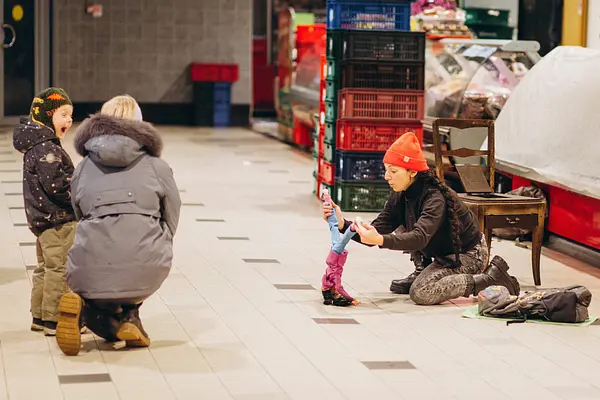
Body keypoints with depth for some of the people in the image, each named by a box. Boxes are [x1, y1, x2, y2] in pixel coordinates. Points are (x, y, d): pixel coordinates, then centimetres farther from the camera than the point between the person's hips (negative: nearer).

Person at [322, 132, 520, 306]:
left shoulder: (435, 198, -29)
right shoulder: (400, 197, -4)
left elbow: (420, 238, -43)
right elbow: (377, 231, -10)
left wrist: (381, 240, -56)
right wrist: (343, 224, -25)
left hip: (469, 255, -8)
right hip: (444, 253, 8)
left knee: (421, 293, -25)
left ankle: (491, 277, -13)